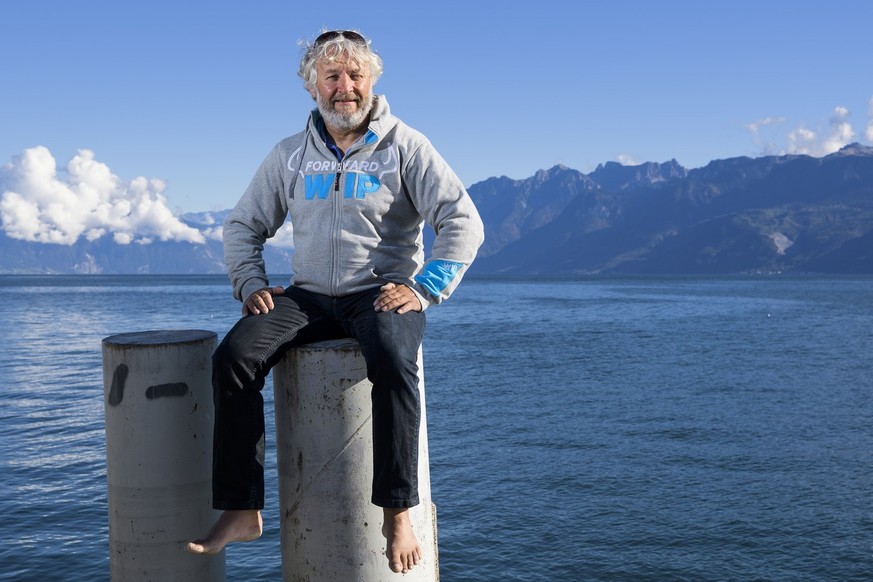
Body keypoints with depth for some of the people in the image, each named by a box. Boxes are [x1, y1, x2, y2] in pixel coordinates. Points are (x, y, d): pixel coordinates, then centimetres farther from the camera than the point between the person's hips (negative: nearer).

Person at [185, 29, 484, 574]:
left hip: (382, 292, -3)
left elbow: (464, 222, -6)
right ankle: (241, 511, -17)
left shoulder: (405, 147, 1)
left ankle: (399, 512, -26)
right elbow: (243, 225, 19)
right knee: (234, 356, -22)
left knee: (393, 362, -37)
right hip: (308, 295, 4)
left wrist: (425, 288, -16)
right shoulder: (290, 155, 13)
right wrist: (251, 284, 2)